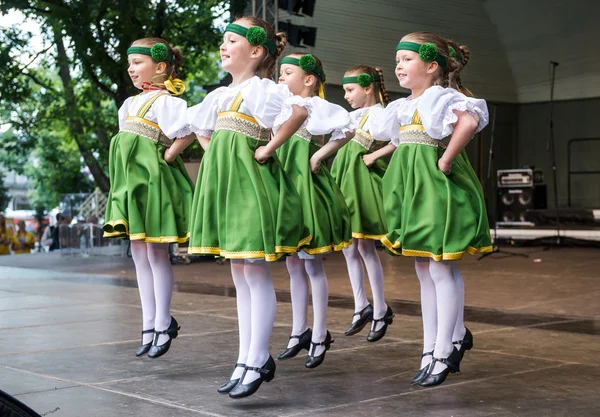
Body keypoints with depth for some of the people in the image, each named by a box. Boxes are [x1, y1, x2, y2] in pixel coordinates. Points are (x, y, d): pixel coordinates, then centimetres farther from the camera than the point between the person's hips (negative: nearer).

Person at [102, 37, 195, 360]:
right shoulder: (130, 103, 16)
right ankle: (149, 325, 16)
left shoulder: (165, 101, -10)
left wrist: (166, 157, -16)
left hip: (152, 181, -9)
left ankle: (162, 325, 6)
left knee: (156, 254, -3)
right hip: (131, 182, 9)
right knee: (139, 255, 10)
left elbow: (186, 133, -24)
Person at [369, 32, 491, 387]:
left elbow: (471, 120, -31)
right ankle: (431, 349, 18)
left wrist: (446, 160, -27)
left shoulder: (440, 97, -12)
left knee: (440, 269, -6)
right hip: (414, 190, 9)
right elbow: (400, 142, 29)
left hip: (438, 187, -9)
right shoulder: (403, 107, 14)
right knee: (424, 270, 11)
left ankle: (444, 351, 2)